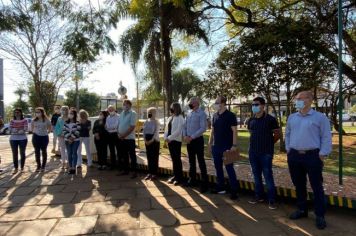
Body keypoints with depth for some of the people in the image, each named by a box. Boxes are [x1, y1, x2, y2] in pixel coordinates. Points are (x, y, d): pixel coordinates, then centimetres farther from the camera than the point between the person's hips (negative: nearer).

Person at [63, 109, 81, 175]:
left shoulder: (77, 123, -6)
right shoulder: (66, 122, 5)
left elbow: (77, 132, -10)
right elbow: (64, 131, 0)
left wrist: (72, 138, -16)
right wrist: (69, 138, -12)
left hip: (76, 140, -3)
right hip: (67, 140, 3)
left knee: (74, 153, -1)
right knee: (69, 153, 6)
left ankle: (74, 167, 5)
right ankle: (70, 167, 14)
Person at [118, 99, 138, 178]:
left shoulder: (133, 114, -10)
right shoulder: (121, 114, 13)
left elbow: (132, 126, -17)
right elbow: (119, 125, 16)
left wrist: (124, 135, -17)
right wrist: (119, 134, -1)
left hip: (129, 138, -7)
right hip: (121, 138, 7)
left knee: (132, 155, -2)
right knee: (124, 155, 14)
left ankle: (134, 172, 4)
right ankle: (125, 170, 25)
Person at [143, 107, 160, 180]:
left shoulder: (156, 122, -7)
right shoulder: (146, 121, 8)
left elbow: (156, 132, -13)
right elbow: (144, 131, 8)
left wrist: (152, 140, -19)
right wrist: (145, 139, -4)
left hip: (154, 140, -6)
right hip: (147, 140, 6)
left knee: (155, 157, -1)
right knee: (149, 157, 10)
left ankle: (154, 173, 7)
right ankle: (150, 173, 19)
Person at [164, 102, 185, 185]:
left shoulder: (180, 118, -8)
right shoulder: (170, 118, 14)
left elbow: (178, 130, -17)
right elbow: (166, 128, 13)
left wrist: (169, 138, -19)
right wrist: (166, 137, -3)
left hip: (176, 141, -7)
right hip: (170, 141, 7)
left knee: (177, 159, -1)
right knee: (173, 159, 12)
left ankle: (179, 177, 9)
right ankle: (175, 176, 22)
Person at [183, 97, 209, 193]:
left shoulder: (201, 113, -10)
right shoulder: (189, 113, 11)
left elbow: (203, 128, -18)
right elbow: (185, 126, 15)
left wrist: (192, 137, -20)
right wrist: (185, 136, -3)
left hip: (197, 140, -7)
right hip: (189, 140, 7)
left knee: (201, 162, -1)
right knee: (191, 161, 16)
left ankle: (204, 183, 8)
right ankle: (192, 180, 30)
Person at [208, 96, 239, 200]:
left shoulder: (230, 115, -10)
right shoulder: (215, 115, 9)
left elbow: (234, 131, -13)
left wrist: (234, 145, -18)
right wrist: (210, 142, 11)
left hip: (227, 147, -6)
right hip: (216, 146, 7)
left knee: (229, 169, -1)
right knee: (218, 168, 13)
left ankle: (234, 191, 9)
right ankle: (221, 187, 26)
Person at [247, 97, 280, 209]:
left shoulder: (270, 119, -8)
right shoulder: (251, 120, 7)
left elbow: (277, 135, -2)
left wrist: (268, 144, 5)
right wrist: (257, 142, 13)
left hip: (266, 153, -5)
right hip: (253, 152, 6)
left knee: (268, 176, -1)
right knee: (256, 175, 14)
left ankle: (271, 200, 10)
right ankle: (259, 196, 27)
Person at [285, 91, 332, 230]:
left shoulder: (320, 117, -5)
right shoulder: (292, 117, 9)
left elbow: (326, 137, -5)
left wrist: (322, 155, -10)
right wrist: (288, 149, 10)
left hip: (312, 156, -5)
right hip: (294, 156, 5)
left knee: (316, 187, 3)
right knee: (299, 185, 14)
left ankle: (320, 215, 15)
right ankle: (302, 210, 29)